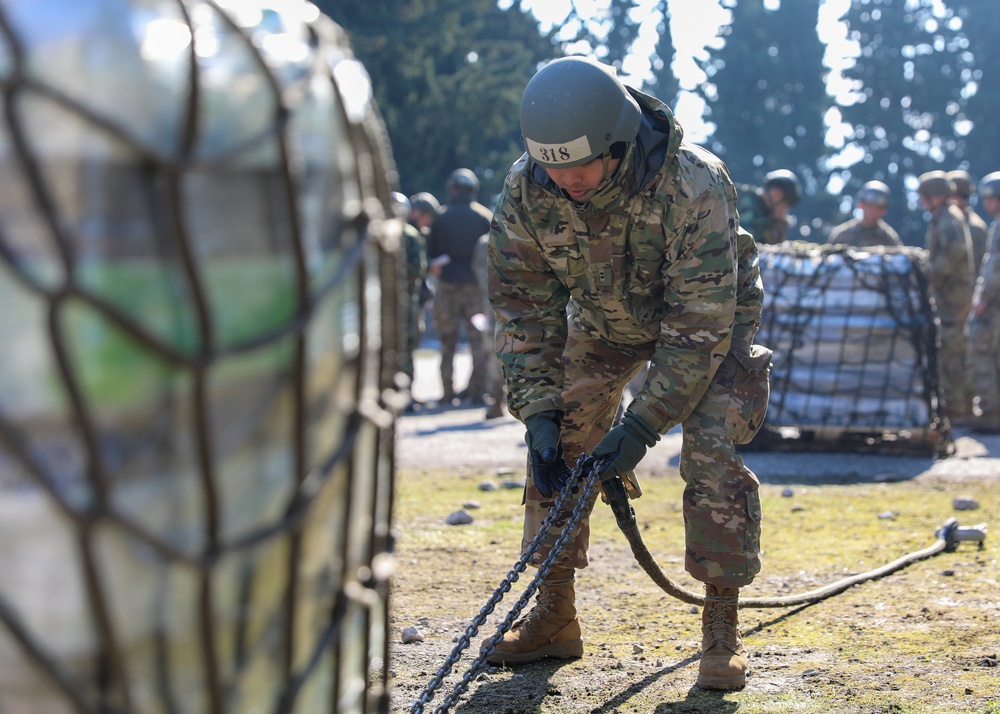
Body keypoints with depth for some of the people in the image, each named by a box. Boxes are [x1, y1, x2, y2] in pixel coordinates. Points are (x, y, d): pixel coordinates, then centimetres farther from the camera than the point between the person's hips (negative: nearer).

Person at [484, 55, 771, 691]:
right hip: (604, 321, 4)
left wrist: (642, 427, -35)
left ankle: (723, 631, -9)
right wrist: (539, 412, -24)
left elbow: (700, 324, -34)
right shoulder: (527, 191, -25)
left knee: (712, 453, -20)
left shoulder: (693, 187, -39)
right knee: (558, 447, -4)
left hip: (710, 320, -4)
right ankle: (555, 617, 7)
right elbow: (525, 308, -15)